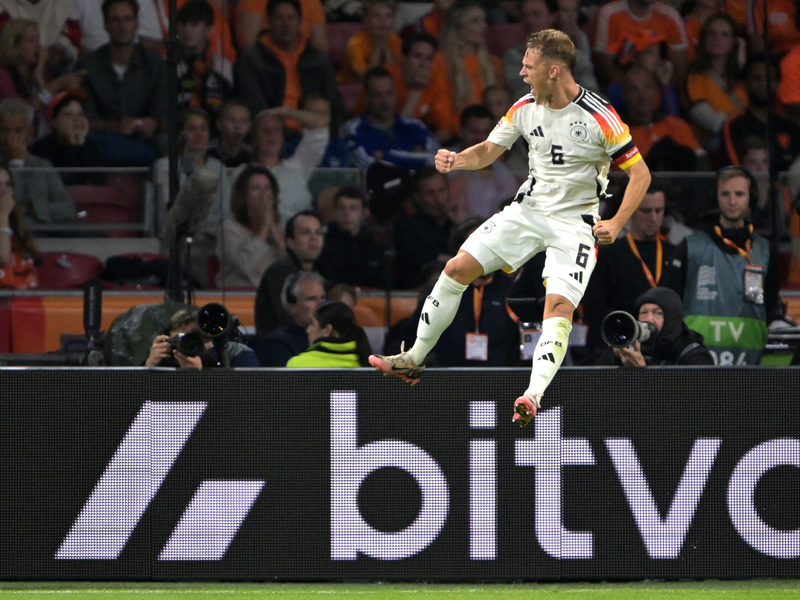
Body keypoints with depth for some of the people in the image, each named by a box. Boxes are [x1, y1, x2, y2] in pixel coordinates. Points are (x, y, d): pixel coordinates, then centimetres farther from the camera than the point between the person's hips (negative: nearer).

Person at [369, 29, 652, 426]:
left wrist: (616, 224, -21)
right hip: (528, 210, 5)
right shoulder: (525, 108, -2)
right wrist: (457, 160, -10)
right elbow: (488, 151, 12)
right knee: (458, 268, -3)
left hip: (575, 222, -5)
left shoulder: (599, 118, -18)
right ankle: (415, 358, 10)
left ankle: (533, 396, -34)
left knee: (560, 306, -25)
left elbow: (640, 173, -11)